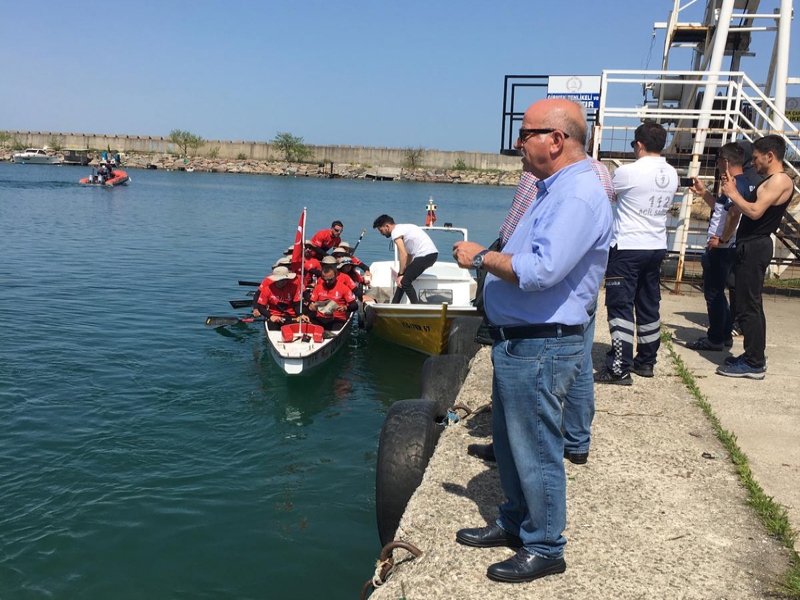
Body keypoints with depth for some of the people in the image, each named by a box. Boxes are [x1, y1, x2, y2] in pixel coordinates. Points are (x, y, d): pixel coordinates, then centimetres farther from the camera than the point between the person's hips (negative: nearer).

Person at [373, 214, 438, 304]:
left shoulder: (395, 232, -6)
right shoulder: (402, 228, 23)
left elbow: (403, 254, -14)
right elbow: (409, 254, 22)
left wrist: (400, 274, -8)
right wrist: (402, 273, 18)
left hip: (425, 255, -10)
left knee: (404, 282, -8)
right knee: (404, 279, 15)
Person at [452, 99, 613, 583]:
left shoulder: (580, 196, -20)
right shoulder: (556, 190, 14)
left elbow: (540, 270, -30)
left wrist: (482, 257, -17)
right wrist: (490, 258, 11)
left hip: (541, 349, -10)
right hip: (518, 343, 11)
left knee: (536, 450, 3)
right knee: (511, 442, 21)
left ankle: (545, 548, 20)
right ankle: (515, 523, 38)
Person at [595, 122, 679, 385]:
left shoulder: (628, 172, -14)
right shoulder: (672, 175, 5)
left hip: (627, 248, -7)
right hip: (657, 247, 7)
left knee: (620, 306, -4)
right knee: (649, 306, 14)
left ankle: (619, 368, -5)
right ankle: (646, 361, 24)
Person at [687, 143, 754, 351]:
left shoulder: (735, 185, -18)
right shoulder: (745, 183, 15)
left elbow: (733, 215, -31)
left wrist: (722, 239, -22)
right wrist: (703, 193, 22)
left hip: (721, 249, -10)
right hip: (723, 248, 10)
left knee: (713, 293, -1)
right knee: (717, 292, 19)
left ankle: (715, 339, 8)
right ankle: (725, 335, 26)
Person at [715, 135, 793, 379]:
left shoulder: (780, 180, -12)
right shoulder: (770, 181, 21)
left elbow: (755, 212, -22)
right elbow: (746, 211, 19)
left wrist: (733, 193, -11)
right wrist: (733, 194, 12)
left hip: (755, 248, -11)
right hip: (750, 247, 11)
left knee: (748, 307, -9)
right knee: (751, 305, 14)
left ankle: (754, 364, -5)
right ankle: (755, 357, 21)